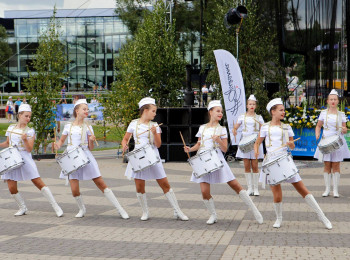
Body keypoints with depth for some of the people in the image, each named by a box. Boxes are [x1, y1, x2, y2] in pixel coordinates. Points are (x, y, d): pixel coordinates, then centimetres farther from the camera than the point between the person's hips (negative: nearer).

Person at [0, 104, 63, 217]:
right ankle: (23, 208, 20)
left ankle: (56, 206, -4)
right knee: (12, 188, -3)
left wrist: (25, 140, -23)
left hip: (25, 159, -3)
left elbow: (29, 149, -7)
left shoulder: (30, 131, -1)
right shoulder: (11, 128, 10)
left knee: (38, 182, -9)